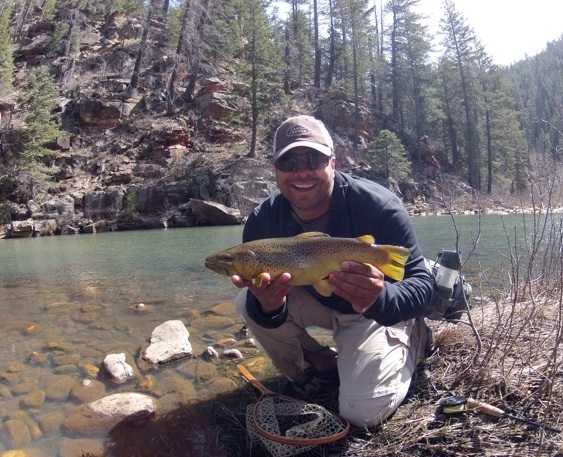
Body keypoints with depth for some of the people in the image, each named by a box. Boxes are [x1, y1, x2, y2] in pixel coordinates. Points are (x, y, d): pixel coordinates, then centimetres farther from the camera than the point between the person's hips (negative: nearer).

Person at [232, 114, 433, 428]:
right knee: (248, 303, -18)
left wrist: (377, 299, -53)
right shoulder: (264, 220, -18)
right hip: (315, 301, 4)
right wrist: (269, 308, -43)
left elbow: (422, 285, -30)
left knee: (362, 412, -17)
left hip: (381, 311, -3)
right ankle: (320, 367, 6)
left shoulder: (377, 205, -29)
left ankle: (409, 346, 14)